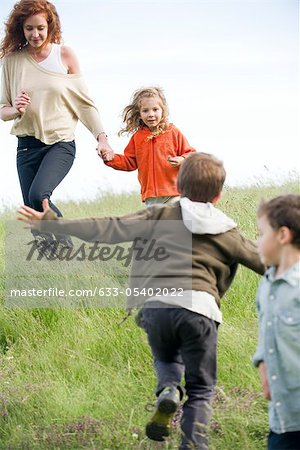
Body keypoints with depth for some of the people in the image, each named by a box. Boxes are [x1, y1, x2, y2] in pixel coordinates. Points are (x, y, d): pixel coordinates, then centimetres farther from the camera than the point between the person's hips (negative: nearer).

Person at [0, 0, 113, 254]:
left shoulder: (65, 56, 0)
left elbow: (84, 102, 4)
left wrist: (101, 137, -6)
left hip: (61, 142, -3)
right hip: (27, 145, 3)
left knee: (38, 195, -27)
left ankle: (65, 245, -8)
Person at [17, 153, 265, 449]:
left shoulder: (160, 216, 15)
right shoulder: (228, 234, 19)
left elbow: (109, 229, 8)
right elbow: (266, 263, 28)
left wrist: (50, 223, 11)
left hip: (155, 304, 1)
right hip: (199, 308, -1)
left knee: (166, 360, 30)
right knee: (201, 389, 12)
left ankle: (168, 391, -2)